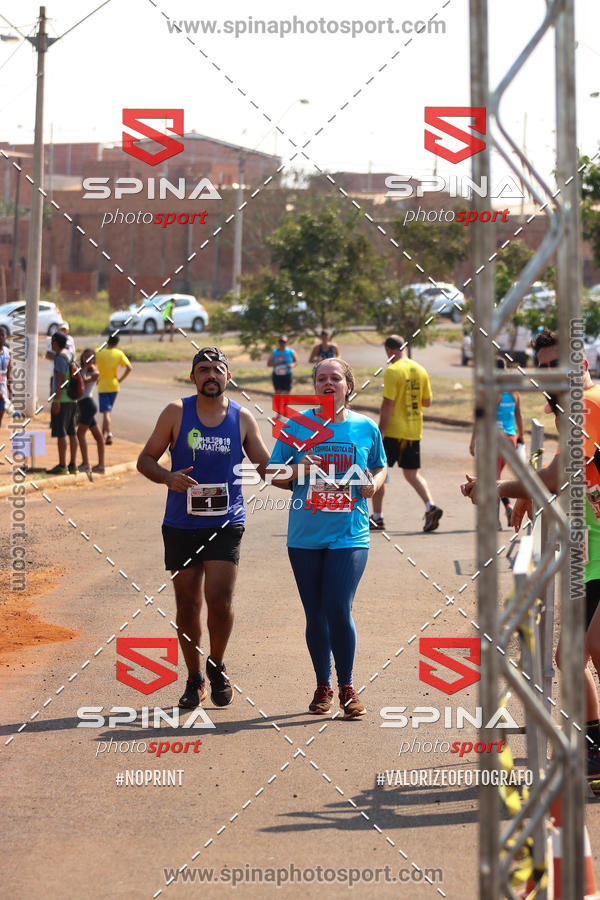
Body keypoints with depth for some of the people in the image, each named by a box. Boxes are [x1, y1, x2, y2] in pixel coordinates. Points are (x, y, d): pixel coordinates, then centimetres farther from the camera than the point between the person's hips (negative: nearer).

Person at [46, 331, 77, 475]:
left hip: (61, 399, -9)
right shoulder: (71, 356, 14)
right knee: (71, 432, 9)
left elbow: (60, 380, -19)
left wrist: (56, 401, -20)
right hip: (72, 399, 9)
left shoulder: (60, 357, -14)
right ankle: (73, 465, 11)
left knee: (60, 433, -7)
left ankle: (62, 466, -8)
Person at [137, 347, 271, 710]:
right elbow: (145, 460, 4)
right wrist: (168, 477, -17)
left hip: (226, 523, 0)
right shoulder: (176, 413, 1)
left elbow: (267, 467, 12)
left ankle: (217, 667, 14)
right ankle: (195, 680, 20)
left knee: (220, 599, -12)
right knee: (187, 603, 4)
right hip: (181, 525, 0)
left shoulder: (243, 418, 5)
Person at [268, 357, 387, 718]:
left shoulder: (366, 428, 4)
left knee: (339, 610, -12)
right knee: (315, 615, 8)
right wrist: (297, 470, -14)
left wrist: (373, 483, -3)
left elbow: (380, 467, 18)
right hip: (305, 536, 1)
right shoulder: (296, 427, 3)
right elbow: (275, 477, 6)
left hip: (349, 536, -1)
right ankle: (323, 687, 24)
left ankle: (347, 688, 4)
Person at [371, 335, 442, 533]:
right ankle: (430, 507, -10)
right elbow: (427, 401, 12)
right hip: (414, 432, 6)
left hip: (394, 431, -6)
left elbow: (388, 404, -17)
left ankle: (377, 518, 11)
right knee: (412, 474, 11)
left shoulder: (393, 371, -13)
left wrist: (380, 433, -14)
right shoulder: (420, 371, 7)